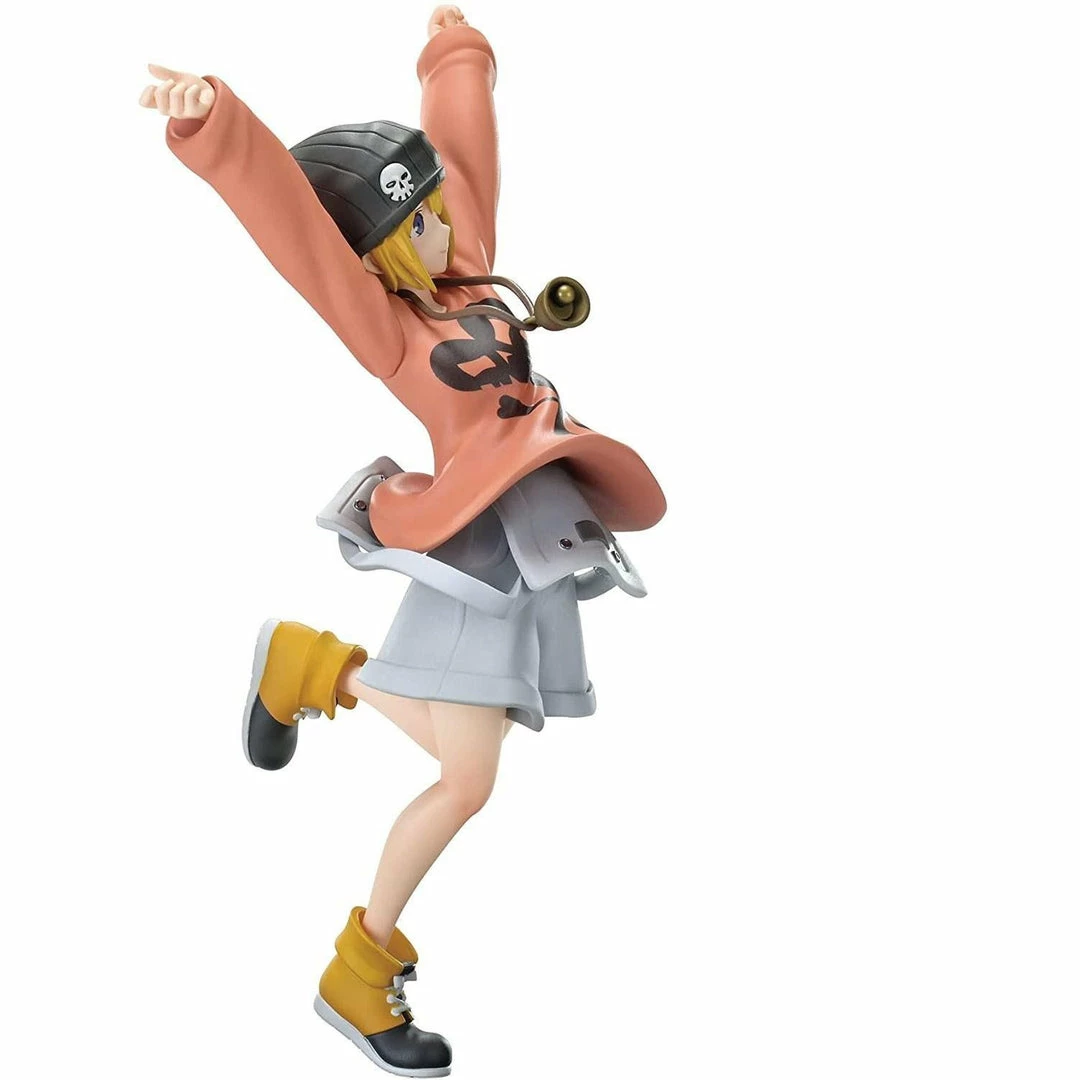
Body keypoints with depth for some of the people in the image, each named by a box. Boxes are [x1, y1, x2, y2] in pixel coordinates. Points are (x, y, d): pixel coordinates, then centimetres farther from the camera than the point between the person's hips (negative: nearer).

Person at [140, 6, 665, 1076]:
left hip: (539, 543, 8)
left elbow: (463, 142, 27)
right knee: (466, 778, -9)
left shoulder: (465, 267, 13)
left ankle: (315, 666, 31)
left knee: (458, 758, 12)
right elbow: (289, 216, -23)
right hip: (477, 543, -8)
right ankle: (357, 973, 9)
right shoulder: (383, 324, -7)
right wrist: (212, 122, -38)